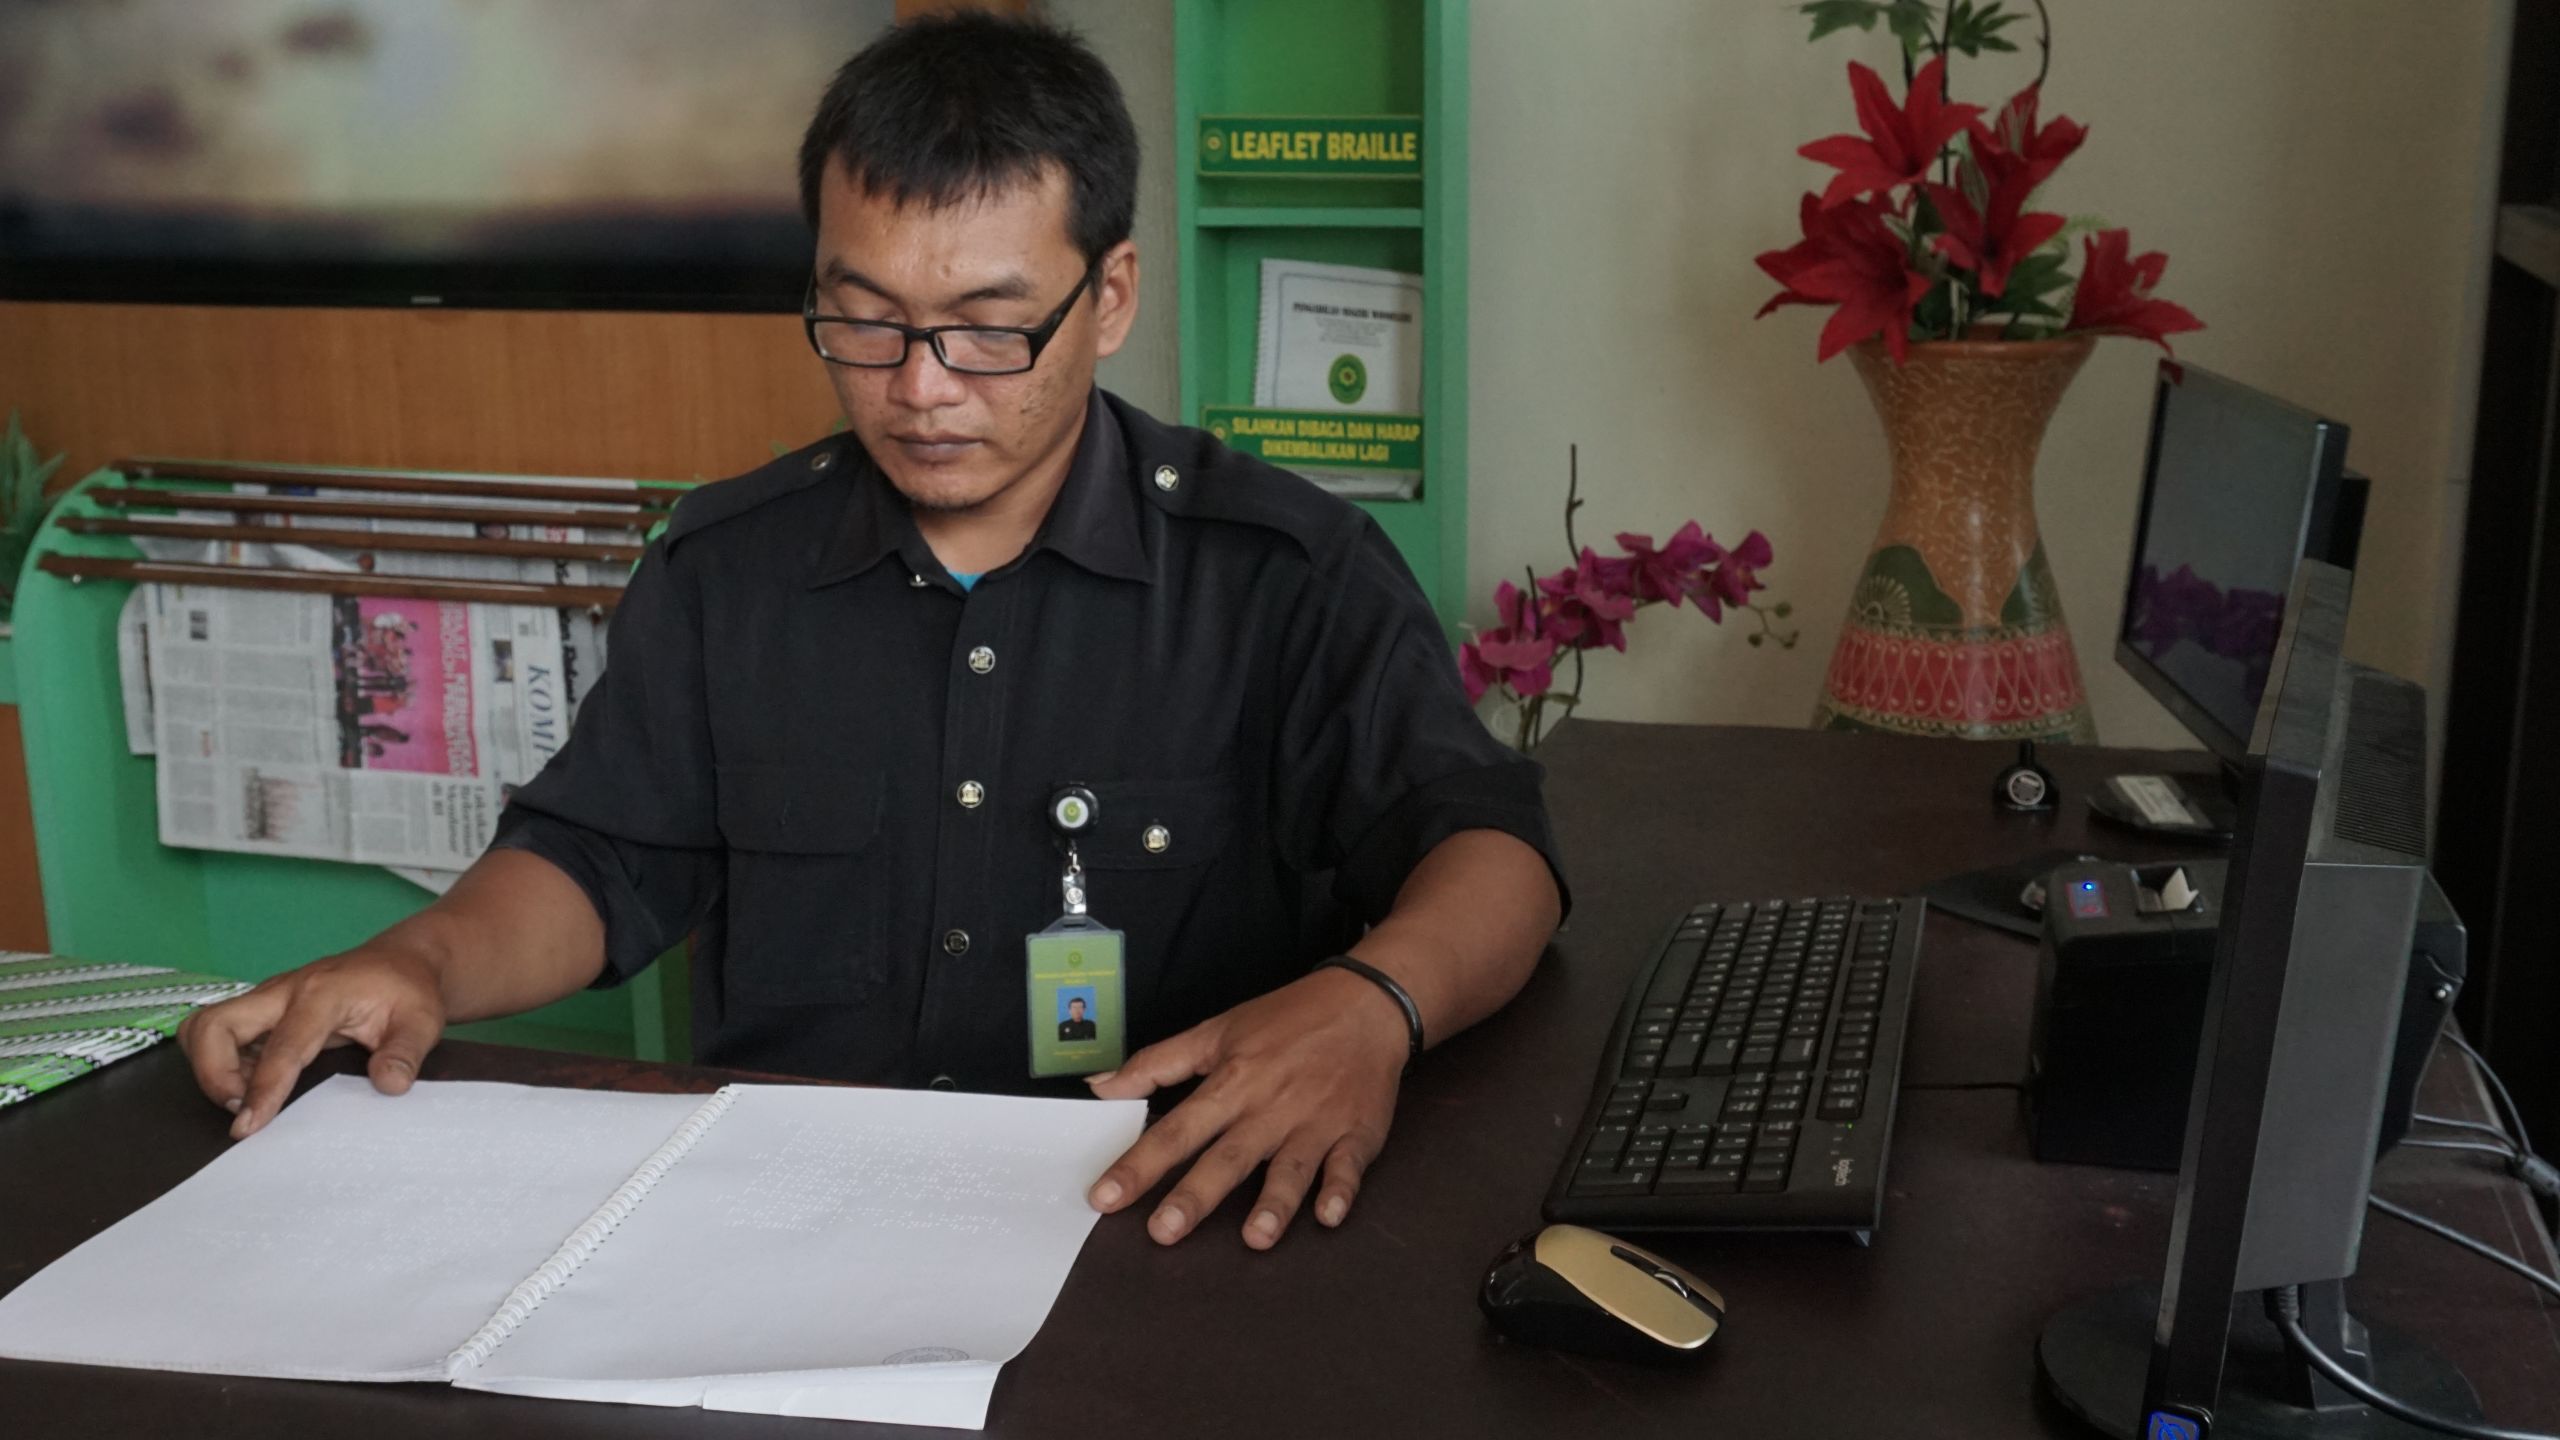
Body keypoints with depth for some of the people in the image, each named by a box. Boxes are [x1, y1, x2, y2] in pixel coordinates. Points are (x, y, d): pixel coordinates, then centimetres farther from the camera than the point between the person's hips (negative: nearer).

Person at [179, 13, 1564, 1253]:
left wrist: (1370, 1002, -32)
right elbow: (594, 860, 16)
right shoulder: (724, 564, 10)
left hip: (1157, 1225, -1)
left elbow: (1483, 845, -9)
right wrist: (425, 960, -7)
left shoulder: (1289, 570, -3)